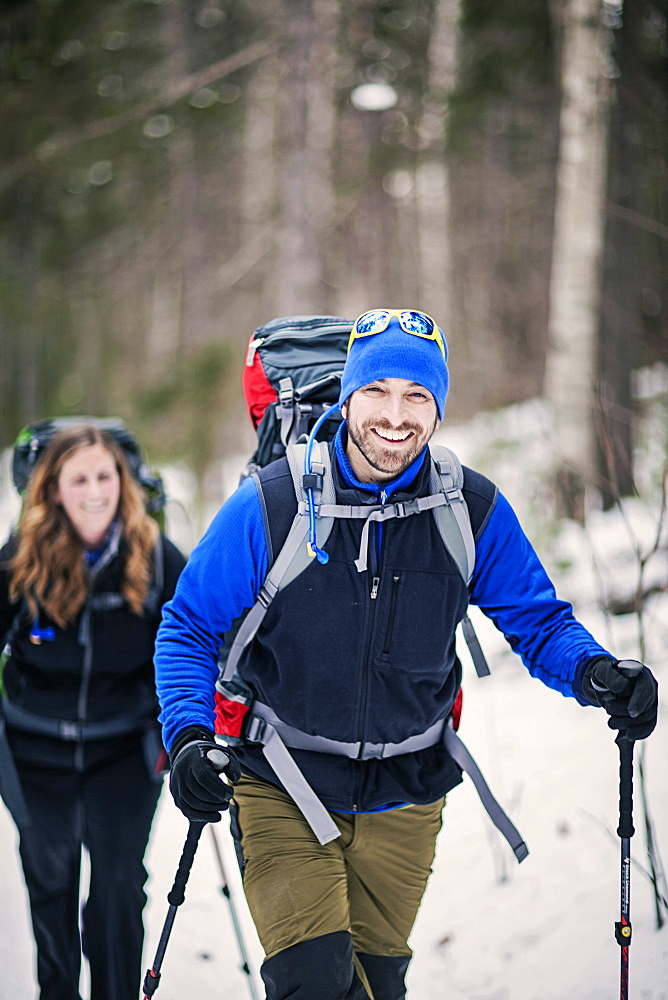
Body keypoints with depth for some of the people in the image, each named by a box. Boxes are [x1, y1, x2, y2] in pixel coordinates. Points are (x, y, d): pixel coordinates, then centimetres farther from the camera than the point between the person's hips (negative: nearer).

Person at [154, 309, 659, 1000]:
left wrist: (593, 673, -20)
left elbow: (538, 621, 1)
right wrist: (189, 735, -21)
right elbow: (189, 628, -5)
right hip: (281, 788, -2)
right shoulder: (269, 507, -14)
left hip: (403, 794, 3)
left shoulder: (474, 512, -8)